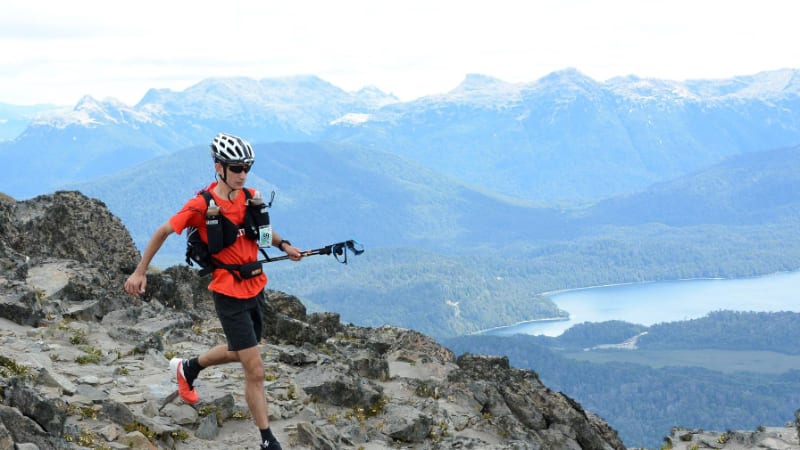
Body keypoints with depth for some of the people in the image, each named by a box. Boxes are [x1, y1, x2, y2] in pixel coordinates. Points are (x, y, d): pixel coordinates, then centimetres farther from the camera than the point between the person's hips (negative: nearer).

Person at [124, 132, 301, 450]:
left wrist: (283, 245, 2)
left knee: (238, 352, 26)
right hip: (229, 295, -7)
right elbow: (163, 232, -7)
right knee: (255, 371, -7)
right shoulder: (202, 205, -18)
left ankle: (188, 369, 52)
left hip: (256, 289, 7)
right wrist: (140, 271, -4)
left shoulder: (250, 197, -2)